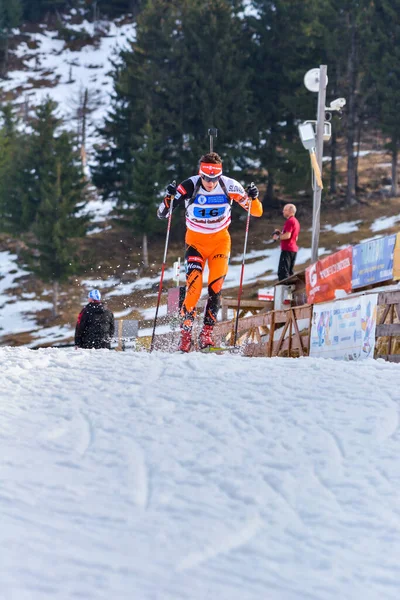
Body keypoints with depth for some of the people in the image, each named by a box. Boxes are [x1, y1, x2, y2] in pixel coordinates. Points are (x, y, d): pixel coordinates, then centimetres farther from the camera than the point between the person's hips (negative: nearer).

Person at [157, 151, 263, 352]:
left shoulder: (229, 186, -16)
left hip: (220, 241, 1)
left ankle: (207, 332, 2)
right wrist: (170, 197, -36)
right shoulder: (189, 187, -20)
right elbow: (162, 214, -17)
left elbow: (256, 212, -9)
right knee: (194, 285, -17)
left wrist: (252, 198, -31)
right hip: (196, 240, -1)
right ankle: (185, 334, -8)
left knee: (216, 288, -9)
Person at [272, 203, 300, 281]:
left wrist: (278, 237, -6)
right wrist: (281, 233, 16)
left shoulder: (290, 221, -12)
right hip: (294, 249, 10)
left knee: (282, 273, -14)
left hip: (287, 249, -10)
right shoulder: (296, 221, 19)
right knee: (289, 272, 14)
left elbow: (287, 236, -22)